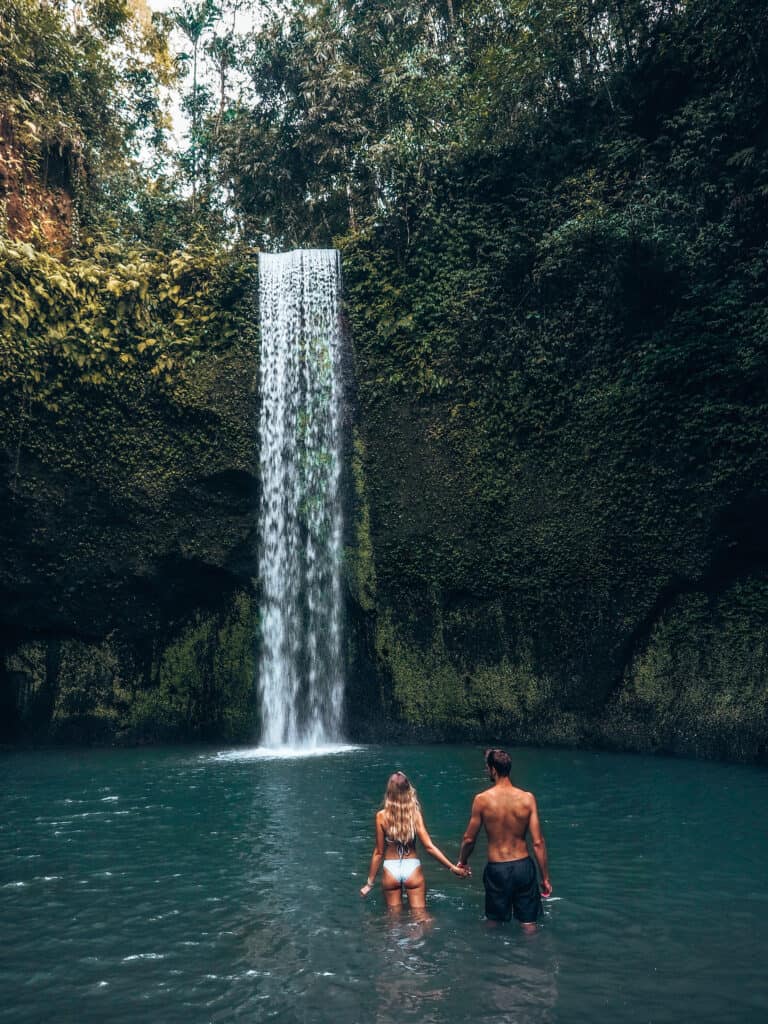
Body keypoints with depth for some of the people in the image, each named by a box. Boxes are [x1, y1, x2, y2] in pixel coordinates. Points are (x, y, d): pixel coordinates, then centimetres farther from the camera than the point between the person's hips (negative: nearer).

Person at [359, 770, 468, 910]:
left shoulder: (382, 816, -10)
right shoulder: (415, 814, -10)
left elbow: (379, 852, -5)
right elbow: (429, 847, -12)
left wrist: (370, 882, 5)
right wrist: (452, 867, -7)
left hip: (390, 870, 0)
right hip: (412, 868, 0)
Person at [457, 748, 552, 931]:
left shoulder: (482, 799, -12)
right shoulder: (528, 798, -10)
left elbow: (469, 839, -3)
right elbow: (538, 842, -9)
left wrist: (462, 862, 17)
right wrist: (545, 878, 2)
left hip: (497, 869, -1)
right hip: (523, 867, 1)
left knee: (495, 923, 20)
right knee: (529, 923, 16)